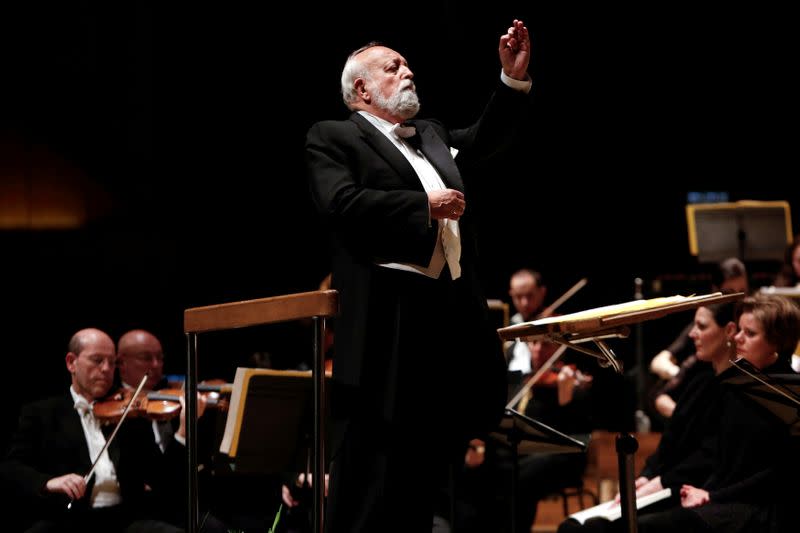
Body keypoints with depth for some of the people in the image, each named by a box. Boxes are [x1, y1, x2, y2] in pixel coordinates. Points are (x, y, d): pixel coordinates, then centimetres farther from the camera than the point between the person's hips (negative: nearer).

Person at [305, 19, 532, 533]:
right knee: (372, 469, -7)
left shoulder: (434, 137, 26)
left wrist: (515, 77, 7)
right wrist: (424, 206, -12)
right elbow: (342, 203, -12)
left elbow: (490, 138, 21)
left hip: (449, 314, 7)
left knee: (425, 469, 10)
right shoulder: (333, 137, 4)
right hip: (386, 319, -7)